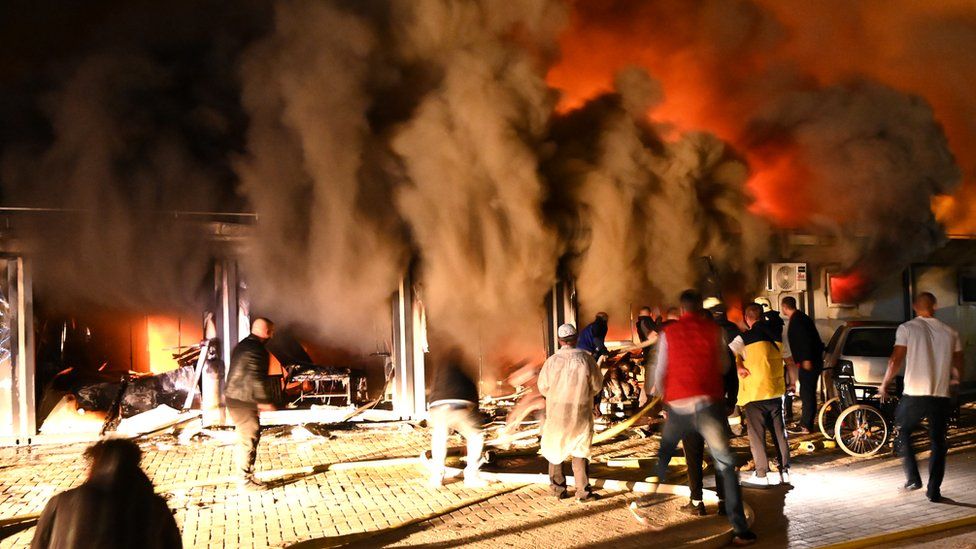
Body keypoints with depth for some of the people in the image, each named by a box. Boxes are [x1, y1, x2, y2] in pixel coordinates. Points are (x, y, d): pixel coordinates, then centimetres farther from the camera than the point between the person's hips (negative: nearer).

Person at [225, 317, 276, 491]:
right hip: (244, 401, -10)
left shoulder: (242, 345, 15)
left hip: (233, 397, 10)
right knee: (249, 439, -2)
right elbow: (257, 378, -22)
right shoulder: (257, 349, -17)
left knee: (245, 437, 18)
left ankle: (244, 474, 25)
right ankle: (245, 480, 4)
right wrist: (265, 401, -14)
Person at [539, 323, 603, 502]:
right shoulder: (586, 359, -11)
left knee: (555, 449, 17)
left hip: (556, 412, 0)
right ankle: (583, 491, 10)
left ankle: (559, 489, 21)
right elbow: (597, 385, -1)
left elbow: (543, 388, 0)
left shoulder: (552, 361, -11)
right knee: (579, 452, 13)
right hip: (581, 413, 0)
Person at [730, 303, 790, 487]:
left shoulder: (746, 338, -10)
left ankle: (761, 475, 5)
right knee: (779, 431, 13)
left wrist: (738, 367, -9)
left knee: (757, 434, 2)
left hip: (754, 393, -5)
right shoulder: (775, 334, 6)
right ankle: (785, 470, 18)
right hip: (776, 391, 5)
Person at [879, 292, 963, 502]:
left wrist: (885, 384, 5)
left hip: (914, 396, -2)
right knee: (938, 443, 14)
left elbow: (895, 361, -10)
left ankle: (913, 478, 11)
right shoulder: (950, 332, 6)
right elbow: (958, 369, 10)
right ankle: (934, 490, 14)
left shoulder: (907, 328, -4)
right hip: (941, 397, 3)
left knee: (903, 433, 19)